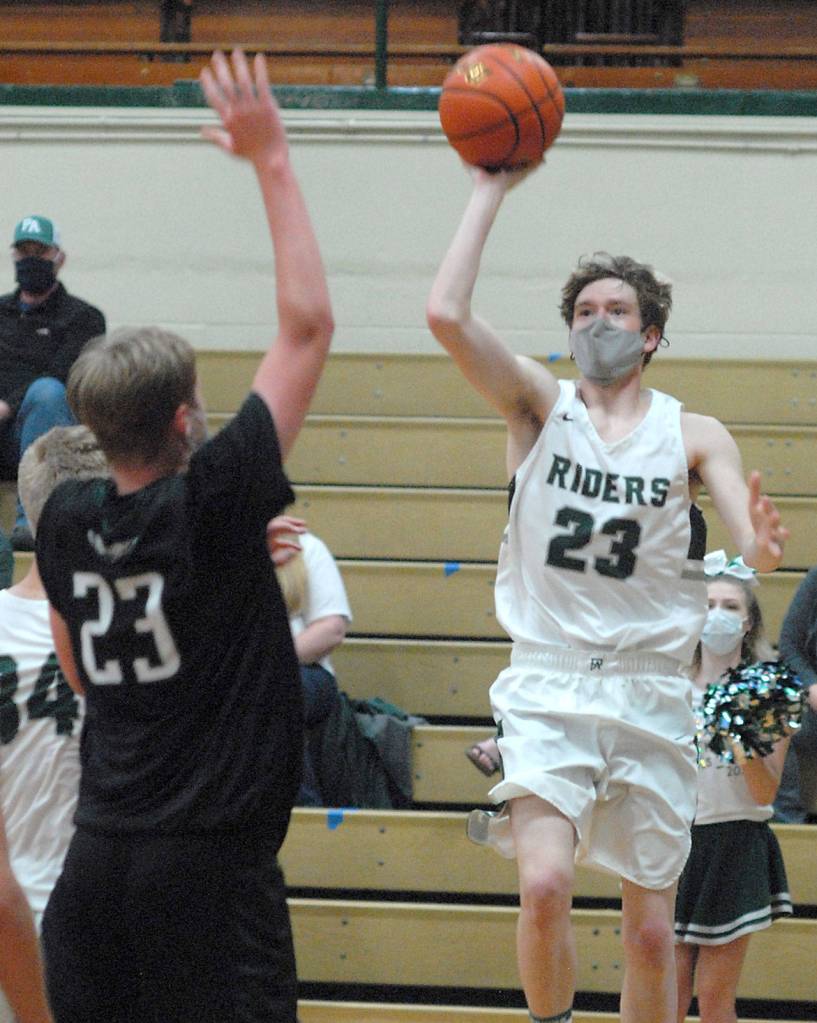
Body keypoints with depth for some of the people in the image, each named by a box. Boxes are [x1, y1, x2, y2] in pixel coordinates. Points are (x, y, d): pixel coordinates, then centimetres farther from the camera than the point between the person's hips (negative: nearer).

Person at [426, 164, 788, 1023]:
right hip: (547, 685, -2)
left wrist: (765, 546, -30)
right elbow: (447, 315, -13)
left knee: (651, 929, 6)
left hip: (650, 694, 2)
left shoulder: (694, 435, 5)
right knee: (545, 882, -22)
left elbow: (753, 548, -6)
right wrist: (489, 190, -11)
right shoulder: (538, 403, 3)